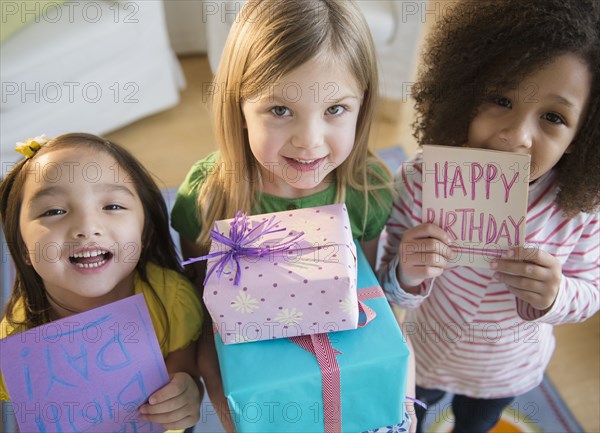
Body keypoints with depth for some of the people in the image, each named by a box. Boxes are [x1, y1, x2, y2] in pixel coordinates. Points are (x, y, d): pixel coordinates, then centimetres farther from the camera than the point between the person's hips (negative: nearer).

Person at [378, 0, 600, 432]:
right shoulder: (421, 183, -32)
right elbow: (395, 295, -22)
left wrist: (555, 297, -33)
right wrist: (407, 278, -45)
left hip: (511, 370, 1)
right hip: (425, 357, -1)